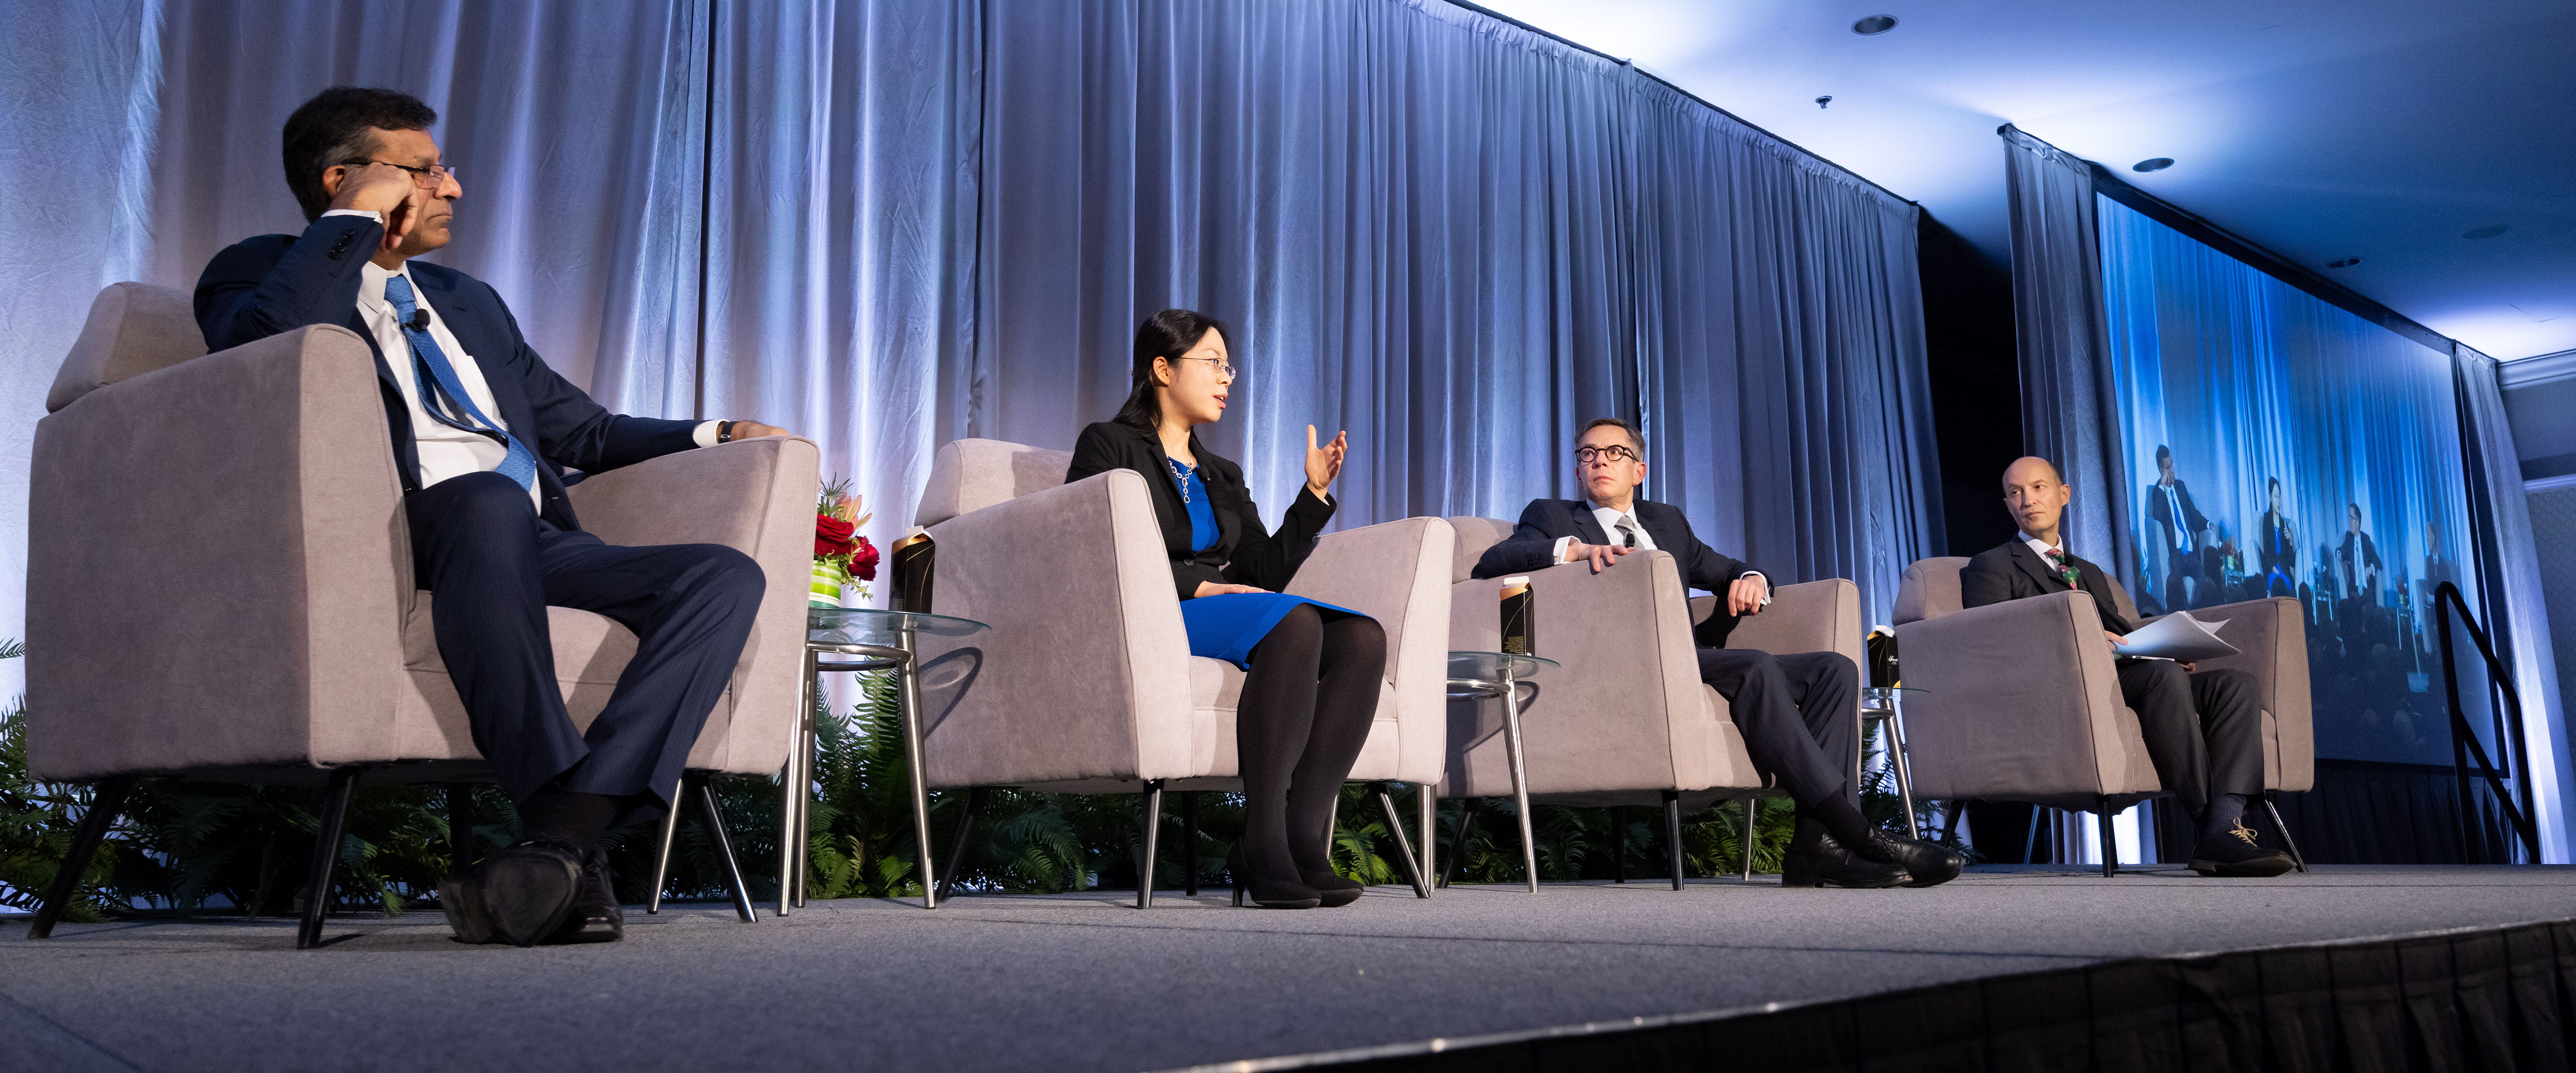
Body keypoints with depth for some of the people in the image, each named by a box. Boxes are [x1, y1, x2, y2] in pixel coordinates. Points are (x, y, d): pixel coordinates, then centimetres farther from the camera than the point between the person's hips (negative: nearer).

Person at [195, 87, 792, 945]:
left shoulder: (468, 302, 33)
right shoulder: (261, 272, 13)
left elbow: (585, 428, 36)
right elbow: (270, 347, -14)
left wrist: (715, 436, 22)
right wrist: (355, 220, -3)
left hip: (537, 548, 6)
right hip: (410, 536, -6)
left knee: (728, 576, -21)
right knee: (490, 499, -41)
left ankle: (564, 830, -37)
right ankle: (570, 846, -40)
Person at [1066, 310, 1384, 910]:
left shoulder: (1223, 476, 30)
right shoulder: (1108, 446, 11)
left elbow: (1266, 571, 17)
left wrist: (1316, 492, 8)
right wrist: (1198, 585, -14)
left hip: (1230, 613, 7)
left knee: (1362, 636, -23)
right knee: (1294, 622, -35)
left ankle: (1303, 836, -31)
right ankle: (1262, 847, -36)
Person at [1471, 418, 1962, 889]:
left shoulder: (1667, 520, 33)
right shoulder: (1551, 516, 16)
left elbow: (1725, 570, 32)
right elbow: (1489, 564, -1)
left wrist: (1750, 579, 6)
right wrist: (1571, 548, -19)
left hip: (1689, 660, 7)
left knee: (1835, 668, -12)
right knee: (1756, 668, -31)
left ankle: (1817, 843, -27)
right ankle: (1855, 832, -31)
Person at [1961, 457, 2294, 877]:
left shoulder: (2090, 573, 35)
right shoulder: (1992, 566, 13)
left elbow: (2123, 637, 25)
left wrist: (2162, 651, 1)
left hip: (2125, 675, 7)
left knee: (2239, 684, -16)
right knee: (2164, 674, -33)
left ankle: (2225, 826, -34)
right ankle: (2209, 826, -33)